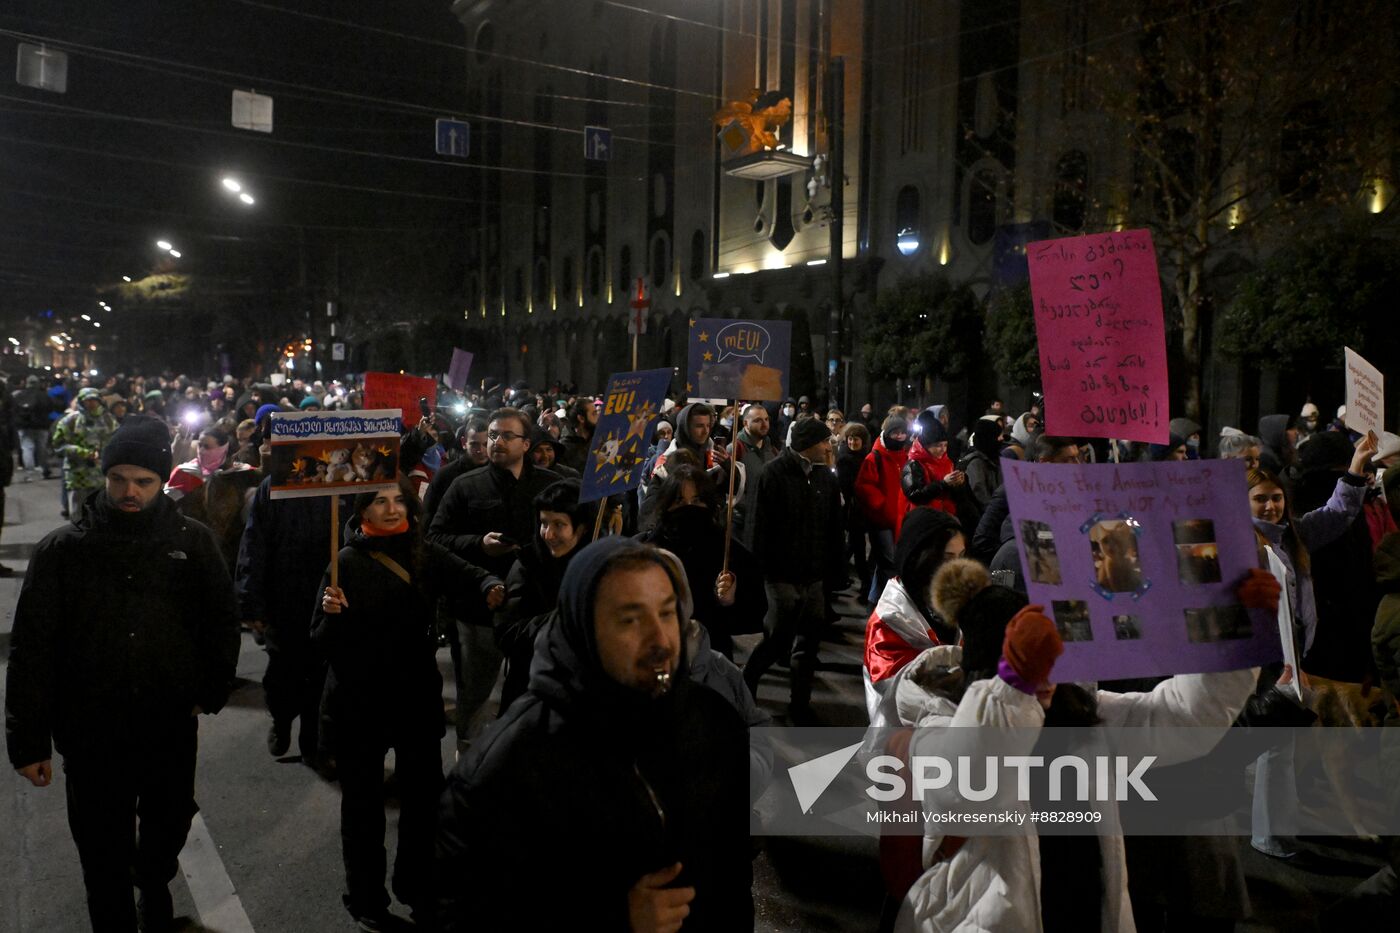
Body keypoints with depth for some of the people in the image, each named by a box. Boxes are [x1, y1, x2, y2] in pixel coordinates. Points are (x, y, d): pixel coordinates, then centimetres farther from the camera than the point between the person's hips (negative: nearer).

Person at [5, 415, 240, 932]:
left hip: (172, 730, 2)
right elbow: (30, 650, -5)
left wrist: (211, 691, -1)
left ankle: (154, 891, 52)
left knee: (167, 831, 23)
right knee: (104, 852, 11)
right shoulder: (62, 549, -7)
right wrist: (28, 739, -6)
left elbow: (221, 623, 5)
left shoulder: (192, 541, -5)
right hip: (91, 735, -2)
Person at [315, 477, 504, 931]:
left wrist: (491, 588, -40)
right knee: (364, 801, 12)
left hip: (418, 694, 3)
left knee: (425, 793, 14)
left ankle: (417, 887, 36)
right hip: (359, 700, -3)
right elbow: (322, 641, -11)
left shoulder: (426, 554, -2)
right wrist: (332, 614, -32)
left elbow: (468, 577, -18)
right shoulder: (347, 561, -9)